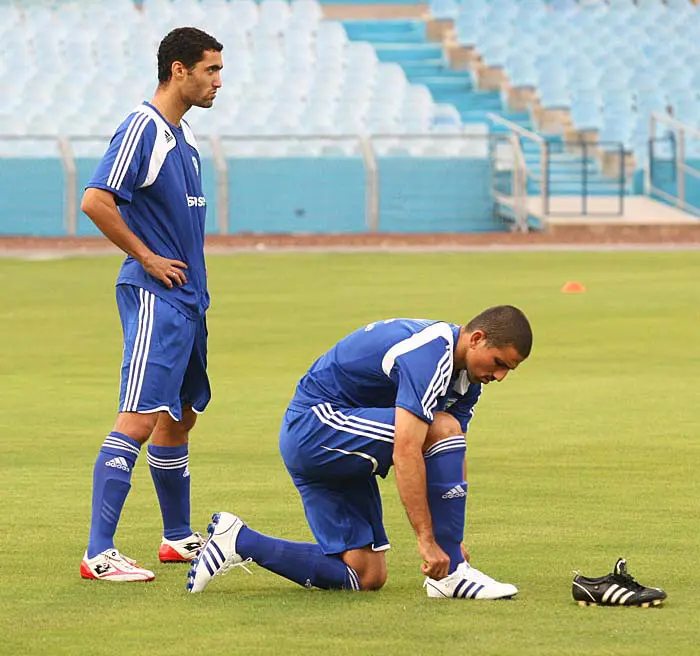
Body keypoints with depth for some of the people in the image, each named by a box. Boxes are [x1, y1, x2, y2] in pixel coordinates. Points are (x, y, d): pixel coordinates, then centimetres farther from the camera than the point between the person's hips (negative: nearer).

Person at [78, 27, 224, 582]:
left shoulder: (183, 135, 15)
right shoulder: (143, 129, -14)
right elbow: (96, 201, -23)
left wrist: (191, 276, 17)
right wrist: (148, 258, -16)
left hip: (188, 300, 10)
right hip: (154, 300, -10)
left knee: (180, 417, 18)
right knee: (140, 420, -15)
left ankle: (179, 537, 31)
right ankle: (98, 554, -19)